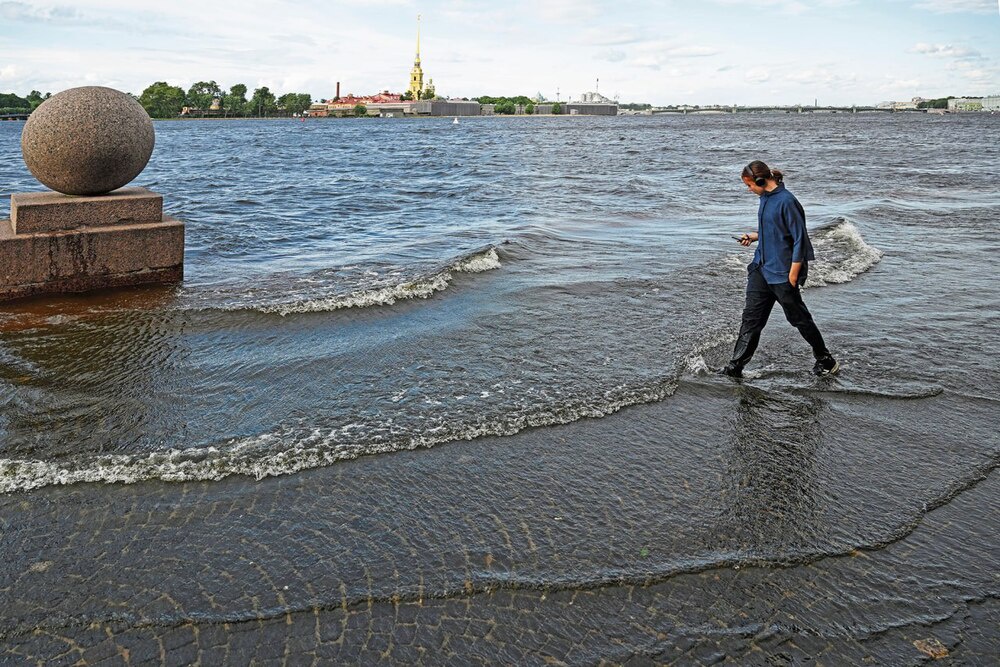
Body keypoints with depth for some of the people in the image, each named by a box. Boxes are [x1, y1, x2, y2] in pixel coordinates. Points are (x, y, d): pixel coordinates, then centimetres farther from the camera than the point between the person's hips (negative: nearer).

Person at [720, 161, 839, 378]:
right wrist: (754, 236, 7)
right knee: (751, 317, 4)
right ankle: (735, 366, 6)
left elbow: (800, 239, -17)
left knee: (798, 318, 6)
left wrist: (793, 276, -18)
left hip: (781, 272, -8)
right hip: (761, 269, 8)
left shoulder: (786, 201, -18)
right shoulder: (765, 198, 9)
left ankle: (826, 360, 23)